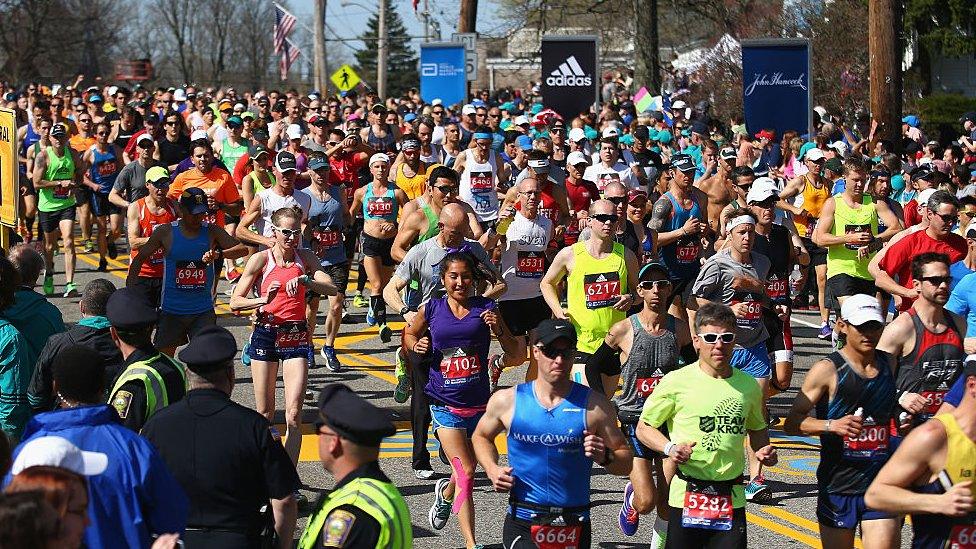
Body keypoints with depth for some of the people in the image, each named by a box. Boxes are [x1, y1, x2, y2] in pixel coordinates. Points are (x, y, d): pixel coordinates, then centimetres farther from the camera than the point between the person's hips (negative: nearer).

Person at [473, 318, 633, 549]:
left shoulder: (595, 405, -1)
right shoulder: (506, 401, 1)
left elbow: (626, 463, 4)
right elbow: (481, 436, 20)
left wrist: (605, 458, -17)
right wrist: (492, 469, 3)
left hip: (575, 528, 1)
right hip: (522, 525, -1)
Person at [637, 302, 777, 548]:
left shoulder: (748, 385, 7)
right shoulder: (676, 382, -5)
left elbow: (757, 428, 25)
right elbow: (644, 427, 3)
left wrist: (763, 450, 4)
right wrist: (670, 448, -14)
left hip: (732, 499, 3)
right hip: (687, 497, -3)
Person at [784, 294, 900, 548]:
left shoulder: (888, 363, 7)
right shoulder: (828, 369, -9)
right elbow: (792, 422, -12)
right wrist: (832, 425, -26)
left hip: (882, 481, 3)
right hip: (838, 484, -3)